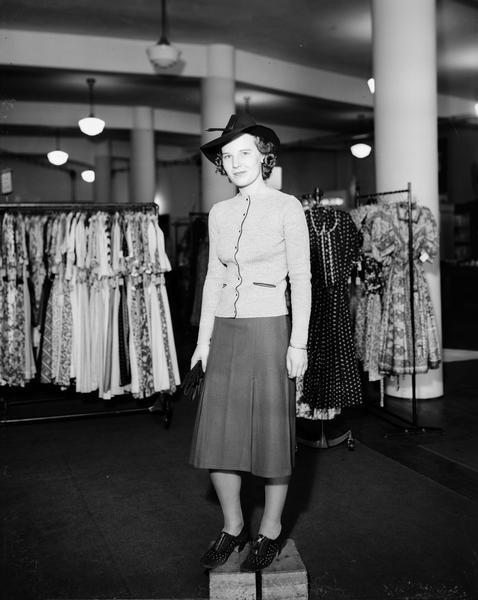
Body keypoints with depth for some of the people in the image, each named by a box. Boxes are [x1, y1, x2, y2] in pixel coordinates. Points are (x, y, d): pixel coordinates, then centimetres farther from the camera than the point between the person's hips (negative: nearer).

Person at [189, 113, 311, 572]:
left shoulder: (286, 208, -4)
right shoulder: (219, 213, 10)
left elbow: (300, 279, -6)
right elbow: (213, 277, 14)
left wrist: (298, 343, -10)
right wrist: (204, 337, 10)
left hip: (268, 329, -5)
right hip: (225, 330, 5)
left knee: (271, 434, 4)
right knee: (217, 435, 6)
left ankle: (270, 531, 22)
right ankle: (232, 527, 25)